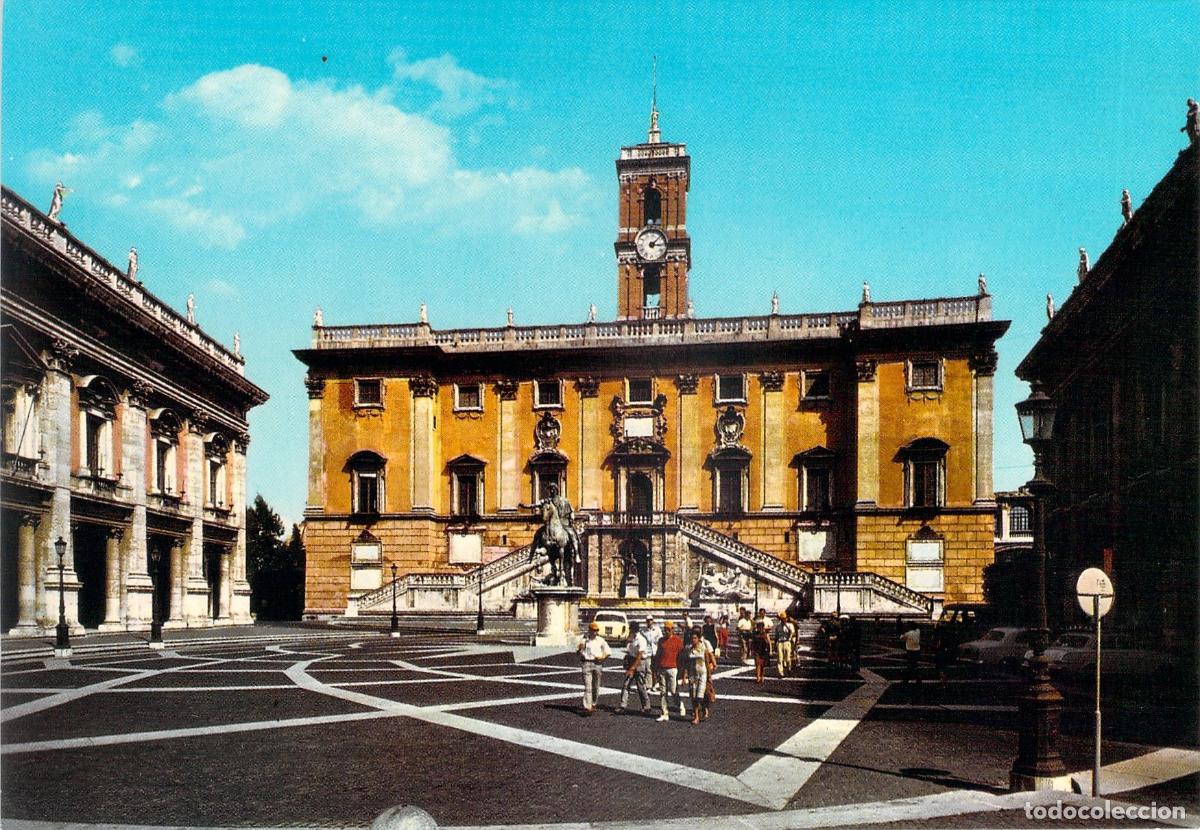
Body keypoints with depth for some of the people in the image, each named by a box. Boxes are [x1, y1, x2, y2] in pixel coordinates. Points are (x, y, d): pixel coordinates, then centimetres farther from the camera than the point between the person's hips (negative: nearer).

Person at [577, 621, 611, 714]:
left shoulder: (600, 640, 6)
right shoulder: (584, 640, 6)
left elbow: (608, 653, 7)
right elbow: (578, 652, 12)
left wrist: (602, 658, -10)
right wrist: (580, 648, -11)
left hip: (597, 664, 1)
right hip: (587, 663, -1)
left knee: (596, 687, 9)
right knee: (587, 686, -10)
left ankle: (593, 704, 26)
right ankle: (587, 707, -15)